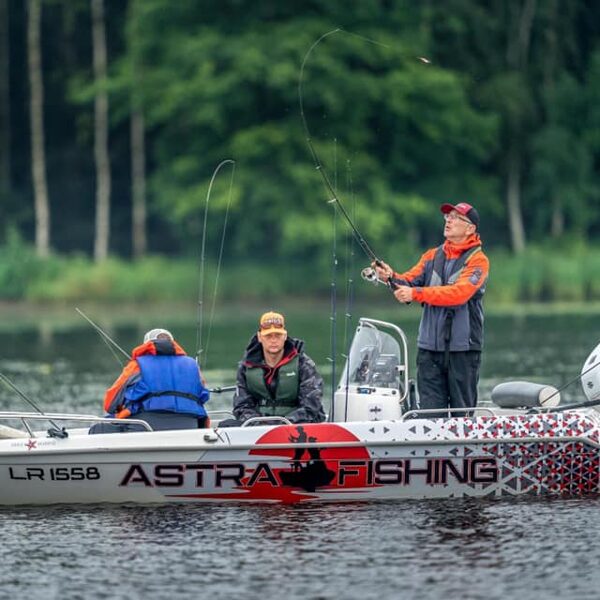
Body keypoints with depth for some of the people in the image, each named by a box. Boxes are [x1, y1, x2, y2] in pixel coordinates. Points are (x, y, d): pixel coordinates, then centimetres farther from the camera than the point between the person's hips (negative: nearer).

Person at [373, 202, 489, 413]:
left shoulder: (477, 260, -3)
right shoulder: (432, 256, 15)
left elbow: (459, 292, -18)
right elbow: (409, 282, 5)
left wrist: (416, 293, -24)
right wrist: (392, 277, -18)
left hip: (463, 348, -4)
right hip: (430, 347, 4)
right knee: (430, 411, 1)